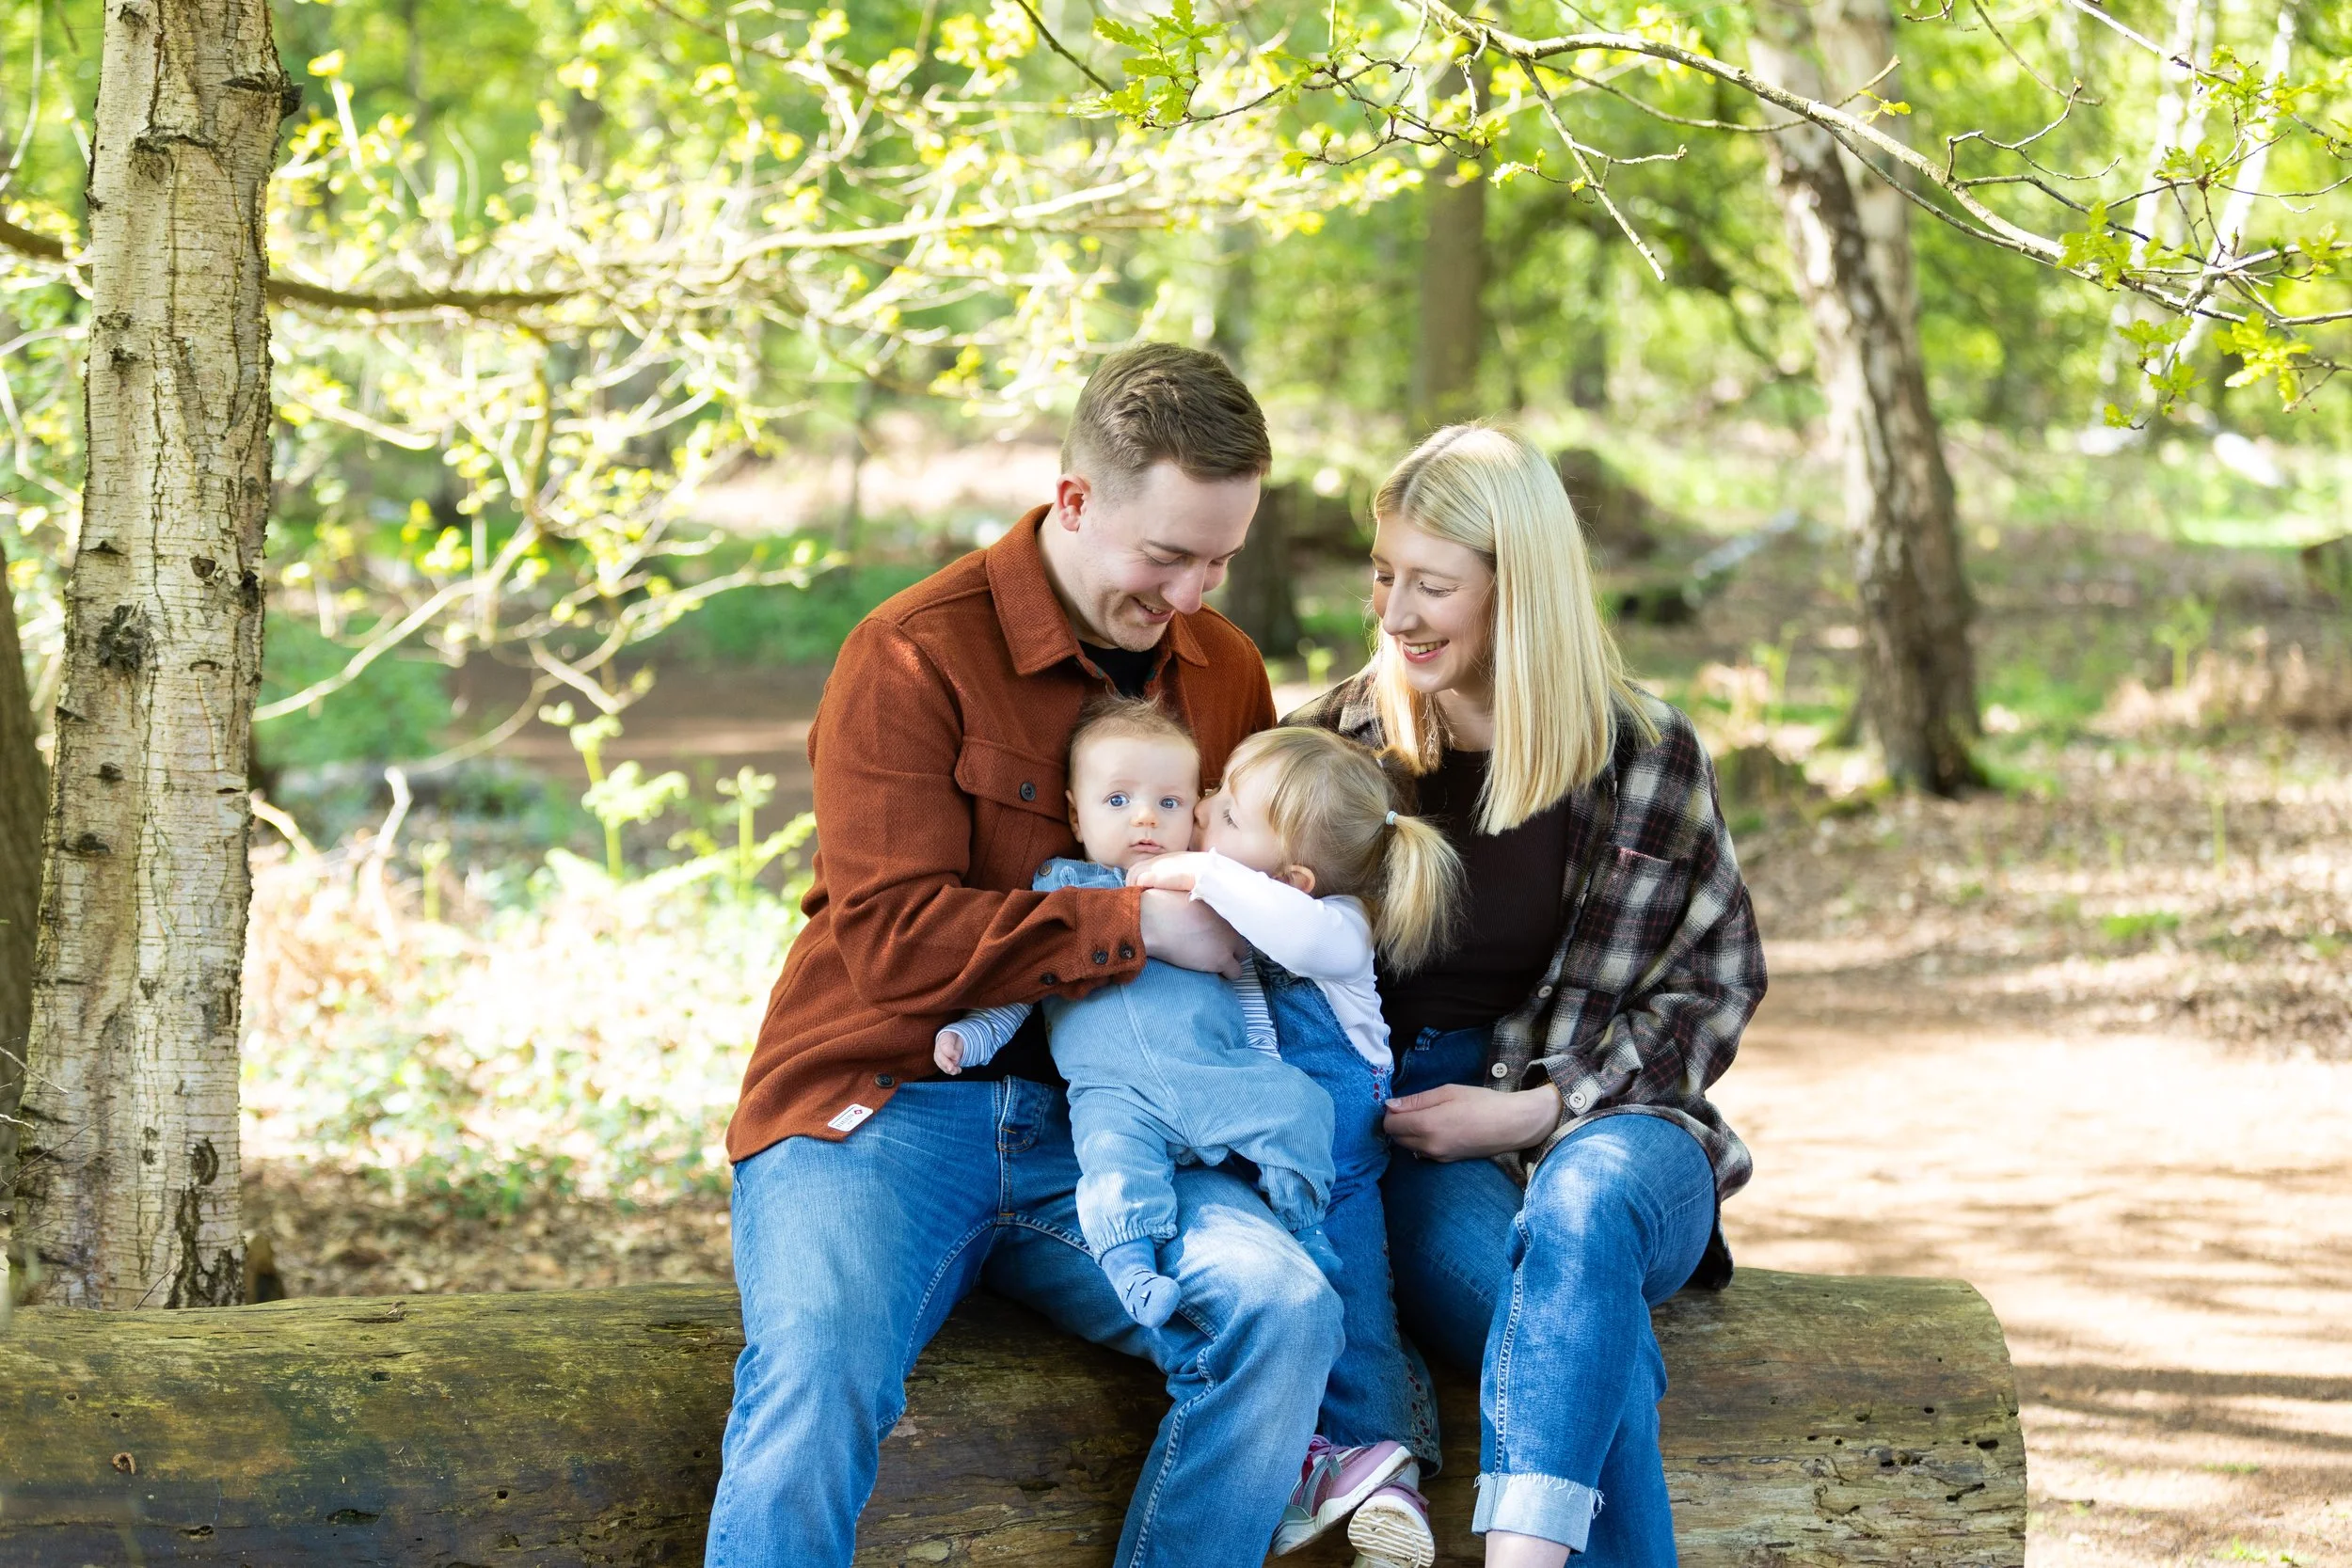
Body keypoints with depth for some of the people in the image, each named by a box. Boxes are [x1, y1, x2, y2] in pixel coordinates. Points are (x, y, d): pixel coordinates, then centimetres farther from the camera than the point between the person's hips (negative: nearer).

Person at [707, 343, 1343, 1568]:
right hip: (884, 1109, -5)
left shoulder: (1224, 671, 13)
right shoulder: (915, 657, -7)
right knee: (813, 1387, -33)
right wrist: (1136, 924, -18)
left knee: (1286, 1312, -24)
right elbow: (893, 940, -16)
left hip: (1097, 1132, 5)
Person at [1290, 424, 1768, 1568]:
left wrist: (1534, 1108, -5)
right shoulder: (1339, 742, 9)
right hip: (1412, 1149, 1)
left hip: (1607, 1124, -1)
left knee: (1581, 1201, -41)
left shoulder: (1647, 756, 4)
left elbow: (1715, 982, 7)